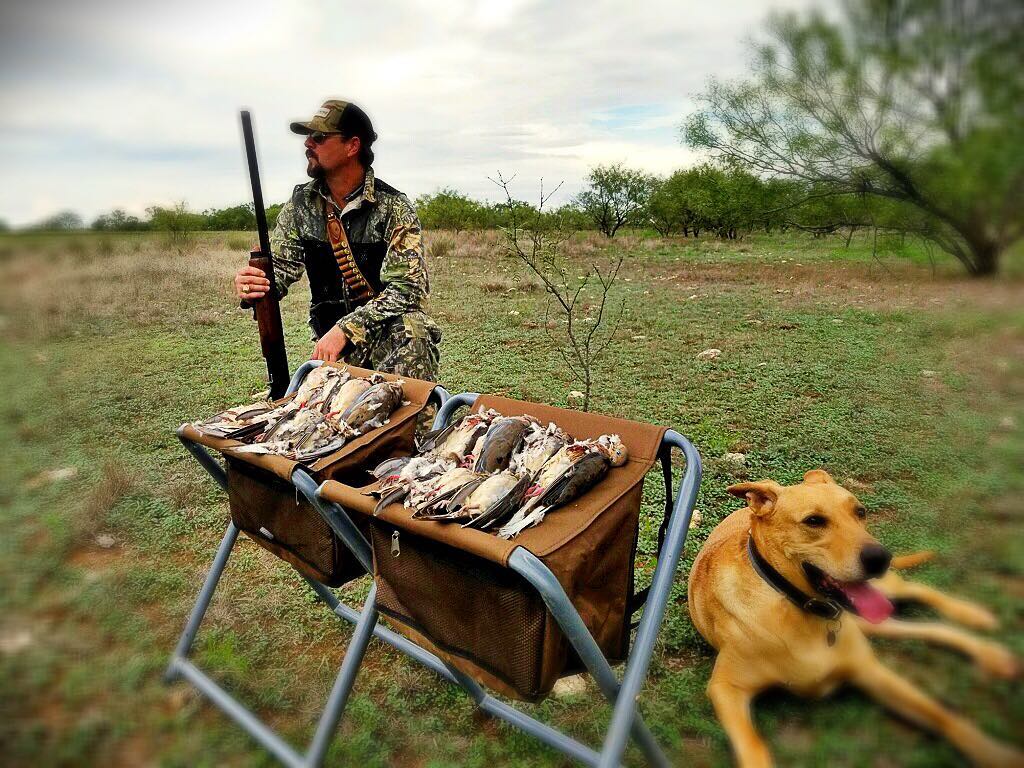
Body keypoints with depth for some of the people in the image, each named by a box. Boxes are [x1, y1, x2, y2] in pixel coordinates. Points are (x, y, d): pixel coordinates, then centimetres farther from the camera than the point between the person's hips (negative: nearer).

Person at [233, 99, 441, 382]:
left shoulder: (394, 207, -11)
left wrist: (346, 328, -29)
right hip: (331, 337, 4)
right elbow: (279, 269, 5)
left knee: (410, 329, -36)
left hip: (390, 330, -3)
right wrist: (252, 287, -21)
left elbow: (408, 288, -19)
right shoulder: (300, 205, 3)